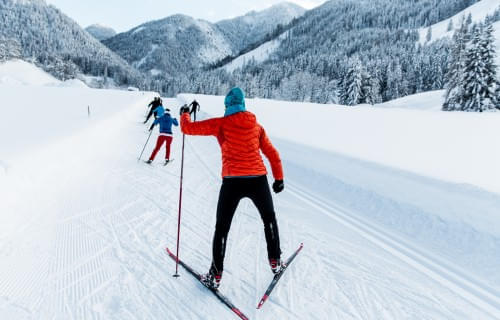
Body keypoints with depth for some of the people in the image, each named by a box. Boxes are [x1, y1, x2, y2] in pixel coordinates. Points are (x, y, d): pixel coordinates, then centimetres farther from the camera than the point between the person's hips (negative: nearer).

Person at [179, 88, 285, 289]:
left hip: (233, 182, -2)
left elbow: (188, 128, 4)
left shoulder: (221, 124, 1)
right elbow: (272, 154, 13)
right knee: (269, 219, 27)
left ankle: (216, 275, 21)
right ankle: (275, 262, 36)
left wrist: (185, 114, 25)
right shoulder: (256, 126, 10)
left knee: (222, 228, 14)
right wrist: (278, 178, 22)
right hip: (258, 180, 3)